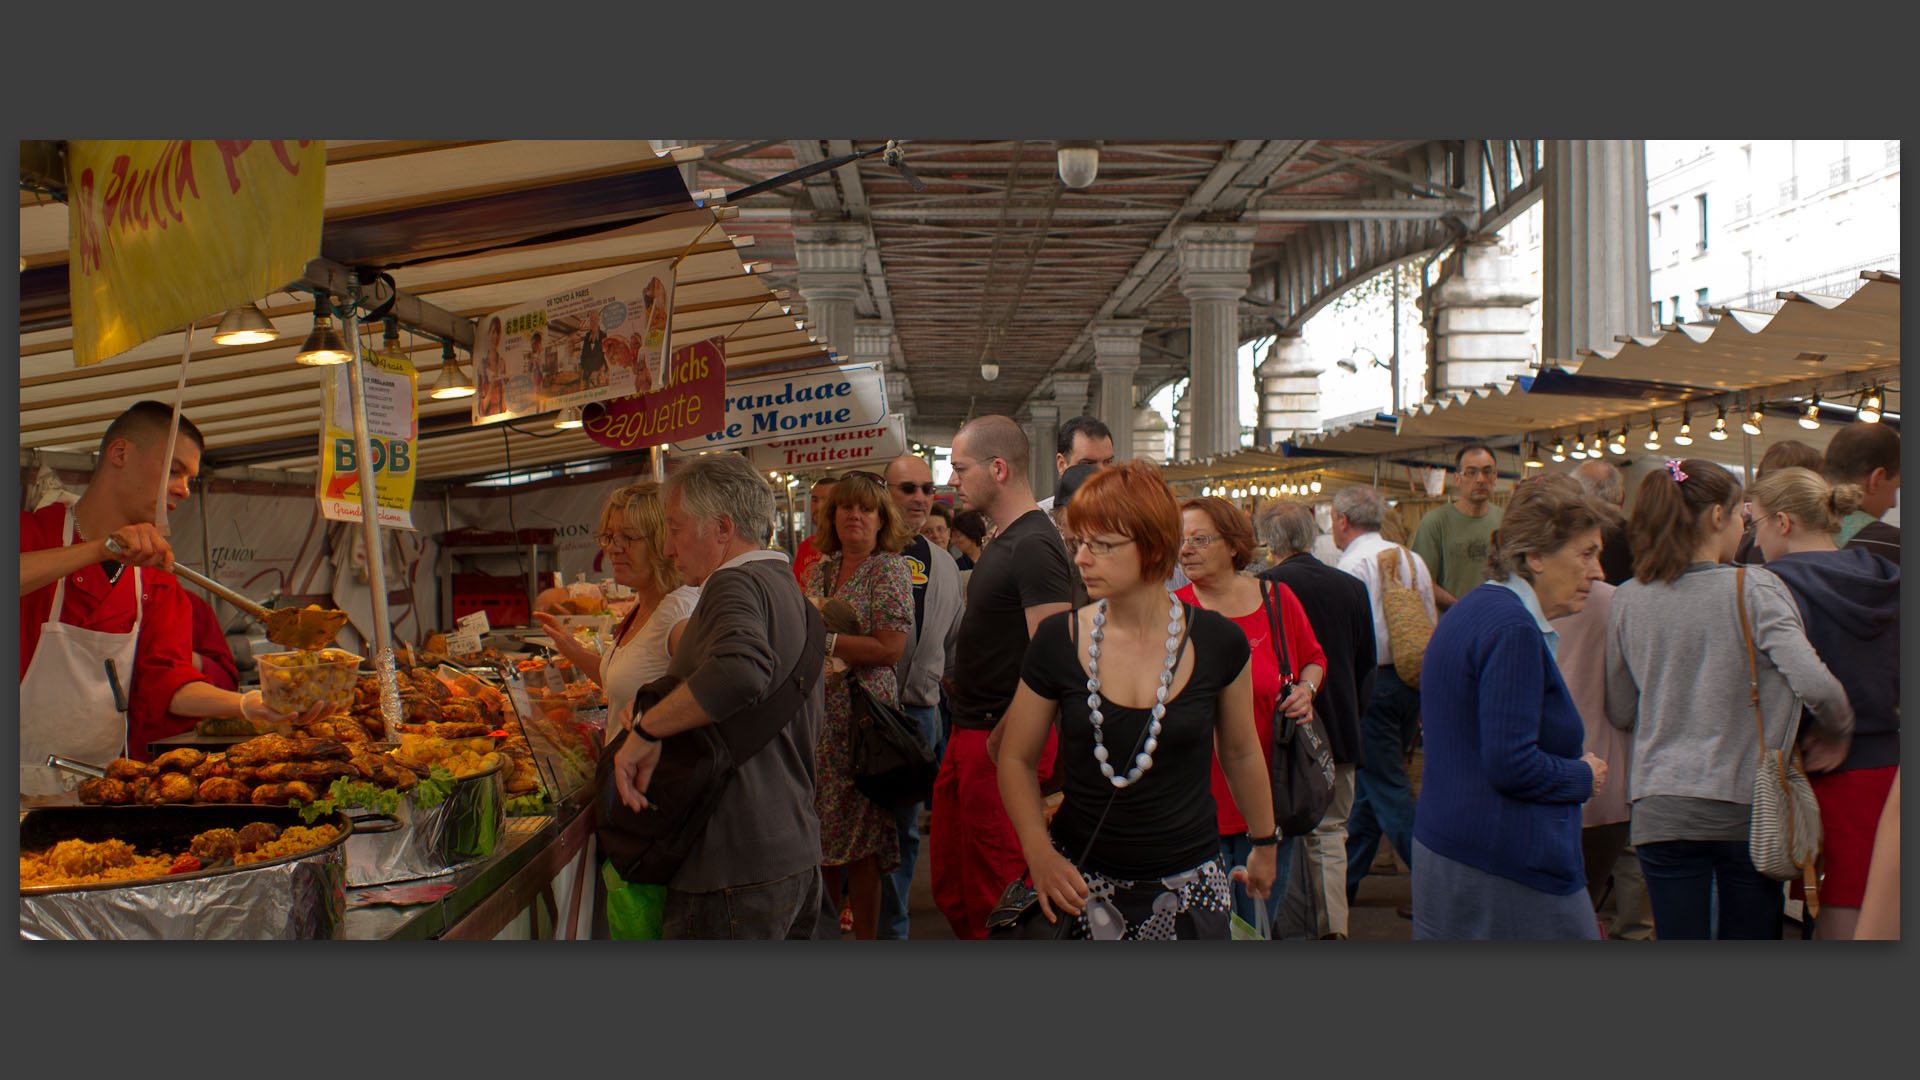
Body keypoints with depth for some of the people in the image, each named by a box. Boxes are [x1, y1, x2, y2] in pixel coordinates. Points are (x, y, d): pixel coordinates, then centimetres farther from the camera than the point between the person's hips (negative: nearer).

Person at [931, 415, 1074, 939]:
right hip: (969, 736, 10)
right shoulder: (1003, 541, 14)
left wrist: (1002, 740, -22)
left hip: (1004, 745, -10)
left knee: (994, 902, 0)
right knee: (951, 888, 18)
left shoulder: (1033, 546, -17)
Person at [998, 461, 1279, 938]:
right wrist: (1039, 852, -13)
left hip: (1189, 888, 0)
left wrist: (1265, 844, 21)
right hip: (1081, 886, 0)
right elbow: (1016, 758, 2)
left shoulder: (1217, 643, -7)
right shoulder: (1058, 640, -8)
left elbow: (1241, 753, 9)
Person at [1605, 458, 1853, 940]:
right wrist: (1838, 729, 1)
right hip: (1747, 808, -2)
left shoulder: (1628, 600, 1)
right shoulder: (1756, 588, -9)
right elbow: (1815, 684, -19)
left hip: (1660, 810, 2)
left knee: (1678, 939, 9)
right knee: (1750, 933, 14)